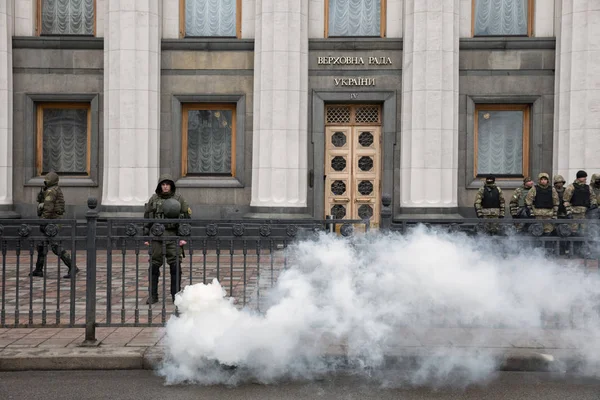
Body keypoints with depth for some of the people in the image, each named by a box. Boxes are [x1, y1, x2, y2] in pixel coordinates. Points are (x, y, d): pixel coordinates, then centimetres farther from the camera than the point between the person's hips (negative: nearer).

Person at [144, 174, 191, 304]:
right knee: (154, 265, 3)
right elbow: (147, 217, 11)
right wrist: (146, 235, 5)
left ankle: (176, 295, 9)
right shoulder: (153, 199, 7)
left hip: (173, 235, -1)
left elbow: (187, 216, 6)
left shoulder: (179, 198, 5)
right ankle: (153, 296, 13)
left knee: (175, 266, -1)